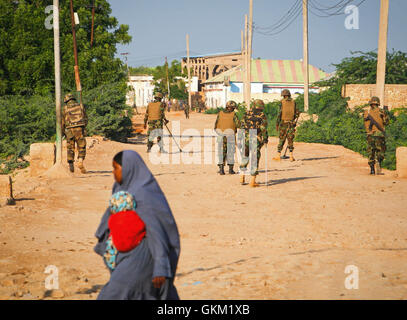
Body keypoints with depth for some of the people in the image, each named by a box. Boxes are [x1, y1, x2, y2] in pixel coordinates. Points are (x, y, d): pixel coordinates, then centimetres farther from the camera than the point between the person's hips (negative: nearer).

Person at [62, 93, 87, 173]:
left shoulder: (65, 108, 8)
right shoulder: (80, 106, 12)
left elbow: (62, 121, 10)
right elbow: (85, 118, 14)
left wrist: (64, 132, 23)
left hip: (69, 130, 0)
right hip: (80, 129, 0)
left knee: (70, 148, 11)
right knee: (81, 147, 3)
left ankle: (71, 165, 9)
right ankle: (80, 162, -18)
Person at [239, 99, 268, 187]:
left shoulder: (246, 114, 5)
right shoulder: (262, 116, -3)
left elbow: (242, 126, 5)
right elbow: (263, 129, -10)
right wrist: (265, 139, -2)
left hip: (246, 139, 3)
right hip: (257, 140, -3)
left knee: (244, 157, 20)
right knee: (255, 160, 2)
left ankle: (242, 177, 16)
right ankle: (253, 181, -2)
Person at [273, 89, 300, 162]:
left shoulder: (282, 102, -4)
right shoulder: (293, 102, 5)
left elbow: (280, 113, -7)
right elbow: (297, 113, 4)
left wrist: (277, 123, -2)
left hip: (283, 123, -2)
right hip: (291, 123, 2)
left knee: (281, 139, 5)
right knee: (290, 140, 6)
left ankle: (278, 155, 3)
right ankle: (291, 156, -1)